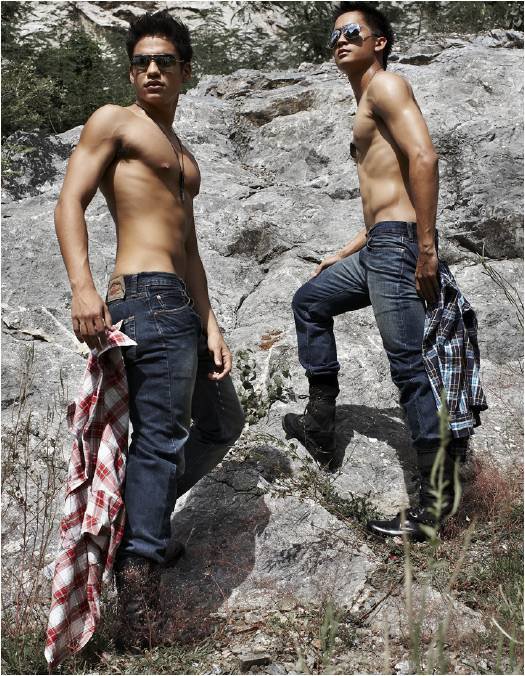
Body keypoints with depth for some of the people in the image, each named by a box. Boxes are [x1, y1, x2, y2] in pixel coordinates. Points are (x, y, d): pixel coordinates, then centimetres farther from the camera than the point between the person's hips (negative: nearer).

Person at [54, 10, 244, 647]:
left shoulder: (184, 158, 27)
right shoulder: (113, 121, 4)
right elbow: (70, 200, -8)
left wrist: (209, 325, 13)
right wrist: (82, 286, -23)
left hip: (183, 306, 9)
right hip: (146, 296, -9)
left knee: (222, 425, 17)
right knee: (161, 436, -14)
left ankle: (140, 510, 23)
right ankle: (138, 563, -11)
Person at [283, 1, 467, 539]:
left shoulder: (385, 85, -3)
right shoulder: (366, 110, 26)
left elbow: (423, 157, -18)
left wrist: (427, 247, -23)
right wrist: (345, 253, 29)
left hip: (398, 243, -11)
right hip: (376, 248, 11)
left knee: (410, 367, -12)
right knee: (310, 301, 24)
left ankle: (437, 502, -8)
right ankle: (321, 423, 26)